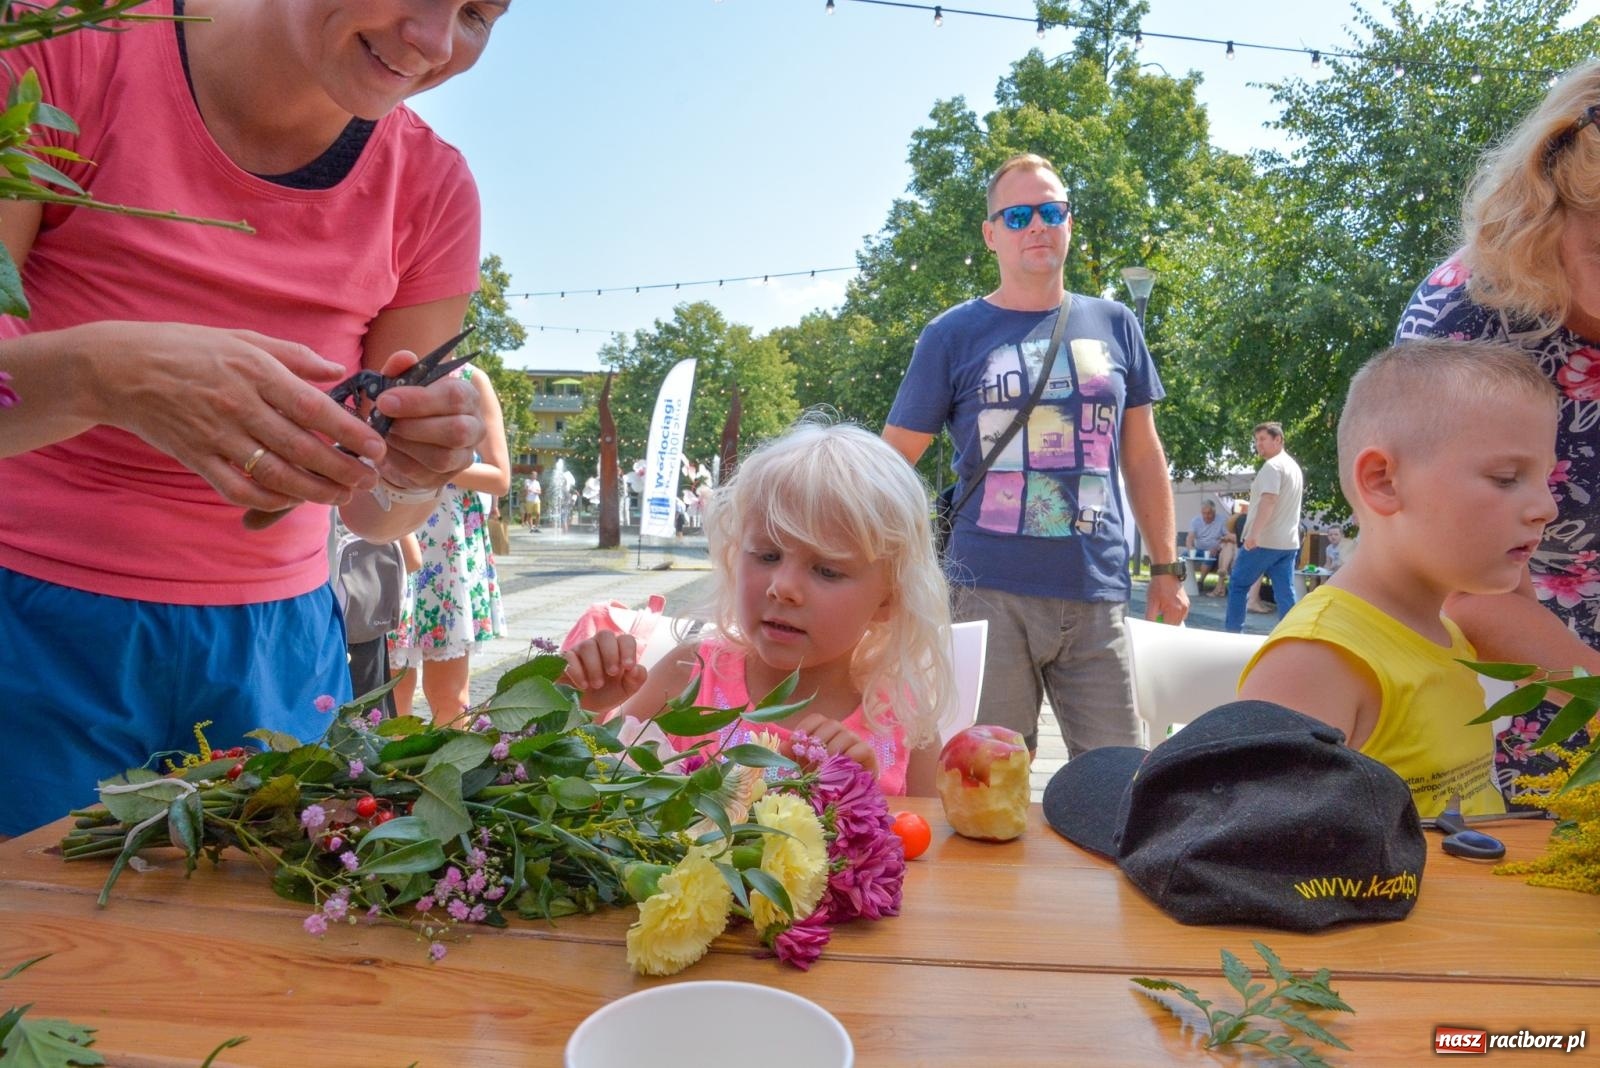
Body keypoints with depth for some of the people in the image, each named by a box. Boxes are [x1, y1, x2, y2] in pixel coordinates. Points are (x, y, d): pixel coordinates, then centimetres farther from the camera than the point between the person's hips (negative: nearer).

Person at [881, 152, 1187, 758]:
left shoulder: (1114, 326, 12)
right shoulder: (951, 335, 4)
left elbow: (1142, 455, 16)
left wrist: (1166, 568, 14)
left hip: (1098, 594, 3)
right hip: (990, 593, -2)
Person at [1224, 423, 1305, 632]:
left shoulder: (1272, 466, -12)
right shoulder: (1294, 467, 18)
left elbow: (1268, 500, -24)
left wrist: (1253, 533, -30)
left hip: (1264, 541, -8)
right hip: (1288, 542, 8)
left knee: (1238, 585, 4)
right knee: (1285, 594, 5)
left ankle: (1232, 632, 5)